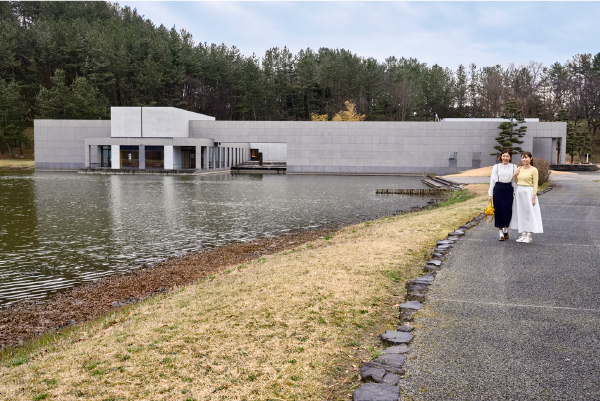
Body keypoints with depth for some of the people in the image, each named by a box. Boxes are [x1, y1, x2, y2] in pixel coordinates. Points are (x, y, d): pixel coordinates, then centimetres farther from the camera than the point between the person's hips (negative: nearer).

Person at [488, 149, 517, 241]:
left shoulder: (513, 167, 6)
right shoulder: (496, 167, 4)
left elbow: (514, 181, 8)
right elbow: (492, 180, 4)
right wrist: (490, 194, 1)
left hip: (509, 190, 1)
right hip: (498, 189, -1)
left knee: (508, 210, -3)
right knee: (499, 210, -1)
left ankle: (505, 230, 23)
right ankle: (500, 233, 9)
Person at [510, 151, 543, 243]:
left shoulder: (533, 170, -7)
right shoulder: (519, 169, 9)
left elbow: (535, 185, -8)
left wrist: (533, 197, -14)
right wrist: (515, 175, -2)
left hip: (528, 192, -6)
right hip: (519, 192, 6)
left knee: (529, 213, -2)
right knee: (520, 213, 7)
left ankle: (529, 236, 4)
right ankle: (523, 234, 14)